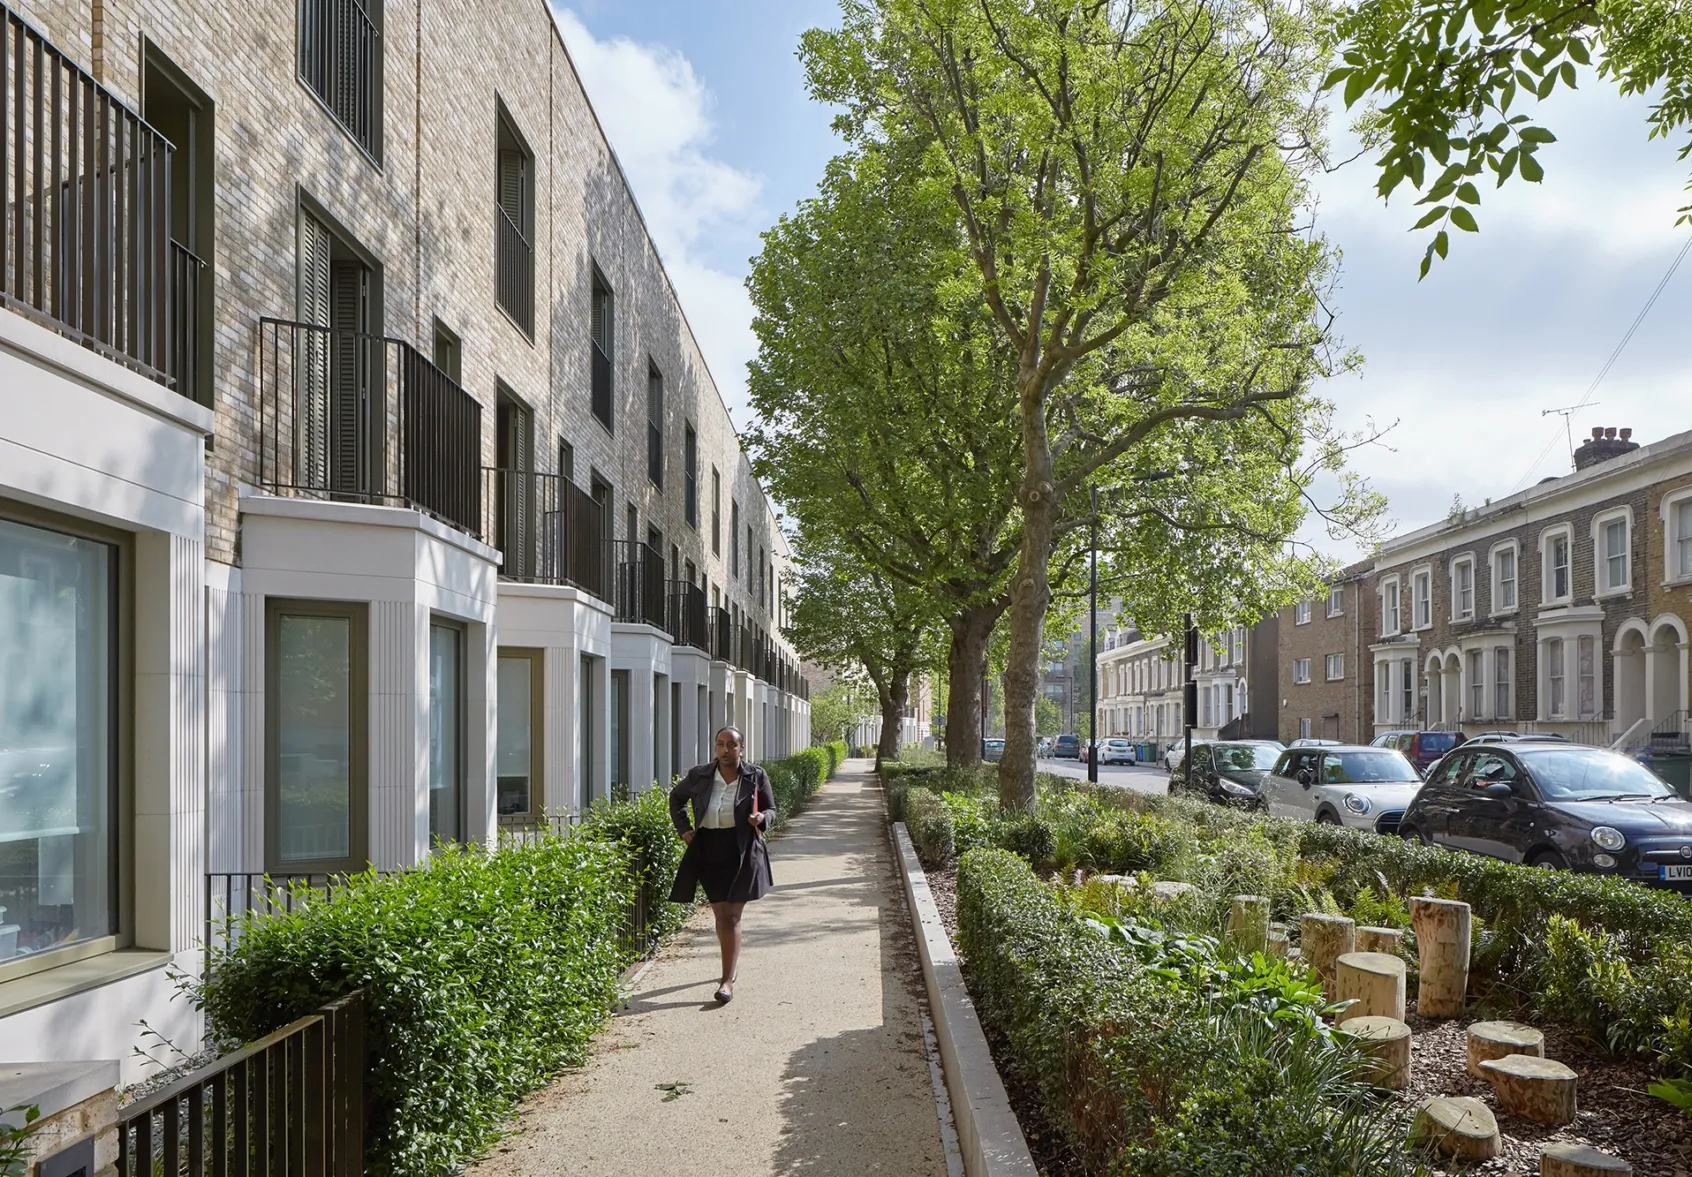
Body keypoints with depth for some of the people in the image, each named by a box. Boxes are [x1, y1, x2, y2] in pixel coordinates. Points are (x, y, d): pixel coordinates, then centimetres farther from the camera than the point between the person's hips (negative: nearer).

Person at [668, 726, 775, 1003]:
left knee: (731, 916, -4)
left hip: (742, 854, -2)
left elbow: (771, 809, 7)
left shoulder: (756, 777, -5)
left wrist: (762, 818, -16)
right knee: (721, 914, 10)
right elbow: (676, 797, 17)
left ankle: (728, 980, -1)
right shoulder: (699, 776, -2)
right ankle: (732, 961, 35)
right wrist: (684, 828, 7)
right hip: (708, 853, 2)